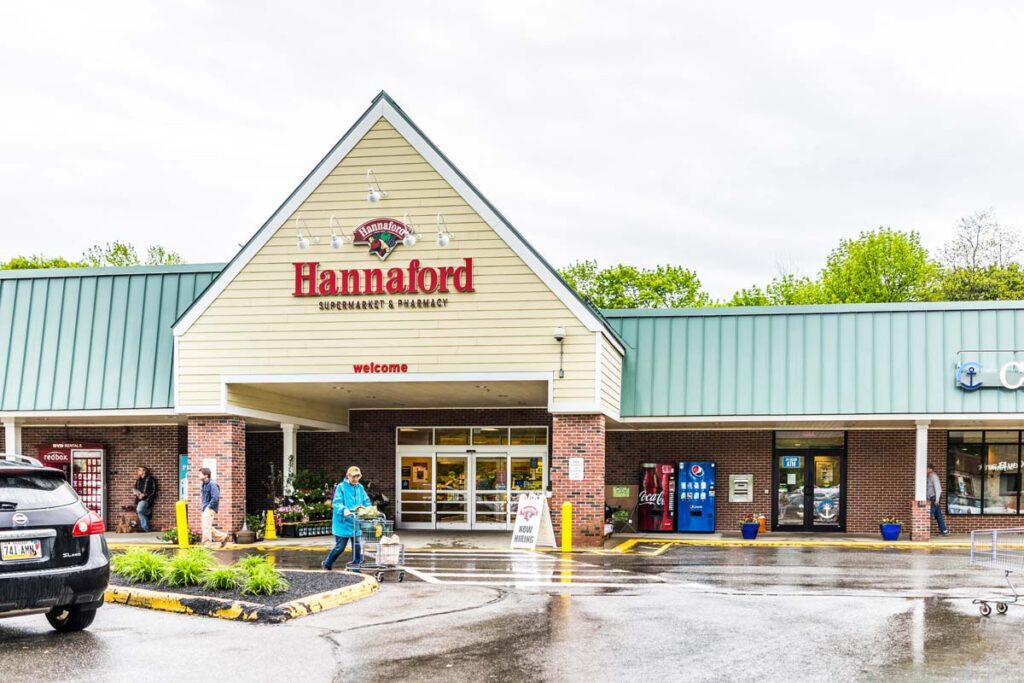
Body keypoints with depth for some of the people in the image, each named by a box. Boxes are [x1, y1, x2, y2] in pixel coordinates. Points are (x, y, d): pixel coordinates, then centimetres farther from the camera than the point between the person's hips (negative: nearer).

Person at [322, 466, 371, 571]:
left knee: (357, 546, 4)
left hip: (356, 522, 5)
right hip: (343, 522, -5)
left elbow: (366, 501, 12)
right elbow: (336, 503, -14)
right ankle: (327, 563, 21)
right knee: (340, 546, 1)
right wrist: (344, 510, -33)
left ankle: (356, 565, 14)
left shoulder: (360, 488, 9)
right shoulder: (341, 487, -7)